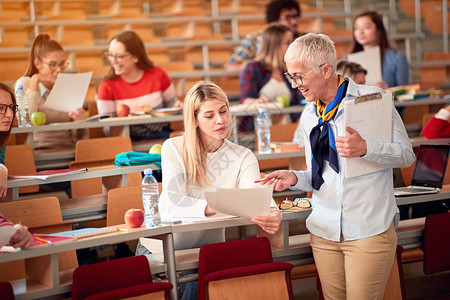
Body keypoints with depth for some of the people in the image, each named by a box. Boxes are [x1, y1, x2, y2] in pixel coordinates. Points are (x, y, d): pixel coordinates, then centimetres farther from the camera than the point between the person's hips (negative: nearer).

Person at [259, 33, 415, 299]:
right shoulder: (309, 117, 13)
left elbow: (406, 155, -6)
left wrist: (365, 149, -23)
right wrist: (295, 178, -3)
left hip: (368, 229, -5)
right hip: (325, 231, 5)